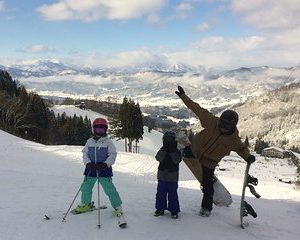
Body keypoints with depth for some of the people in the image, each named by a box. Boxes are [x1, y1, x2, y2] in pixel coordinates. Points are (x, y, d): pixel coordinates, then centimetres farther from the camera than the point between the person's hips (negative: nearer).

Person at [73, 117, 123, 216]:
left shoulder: (108, 142, -2)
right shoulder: (89, 141, 6)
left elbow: (112, 155, -5)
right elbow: (85, 154, 6)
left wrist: (105, 164, -19)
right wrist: (88, 163, -12)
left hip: (104, 170, -4)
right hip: (91, 169, 4)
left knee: (109, 189, -6)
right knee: (86, 187, 11)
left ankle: (117, 206, 8)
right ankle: (86, 204, 33)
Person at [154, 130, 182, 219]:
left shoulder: (177, 151, -1)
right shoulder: (162, 150, 3)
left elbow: (177, 160, -17)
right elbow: (159, 158, -15)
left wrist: (172, 151, -23)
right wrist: (164, 150, -22)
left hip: (172, 178, -2)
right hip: (162, 176, 2)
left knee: (172, 194, 1)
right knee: (160, 193, 8)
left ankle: (174, 210, 11)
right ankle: (160, 209, 21)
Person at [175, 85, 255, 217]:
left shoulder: (234, 139, -25)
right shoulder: (212, 122, -26)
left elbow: (242, 148, -3)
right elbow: (198, 109, -20)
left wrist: (248, 157, -24)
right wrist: (183, 96, -19)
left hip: (209, 162, -1)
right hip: (195, 148, 1)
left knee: (207, 185, 1)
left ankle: (206, 207, 23)